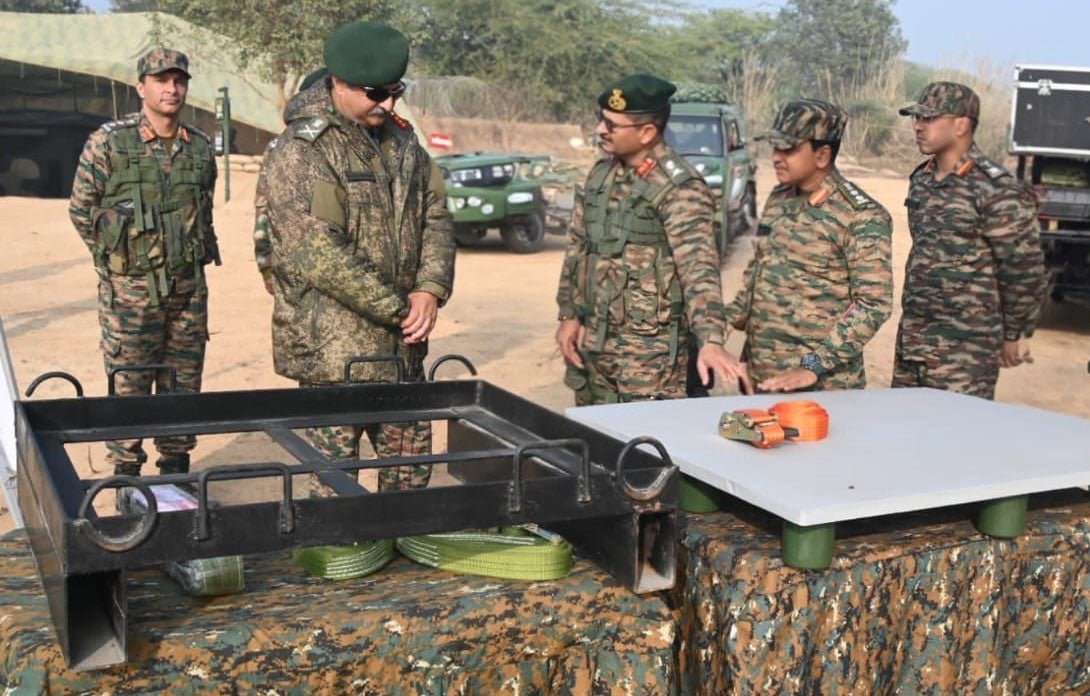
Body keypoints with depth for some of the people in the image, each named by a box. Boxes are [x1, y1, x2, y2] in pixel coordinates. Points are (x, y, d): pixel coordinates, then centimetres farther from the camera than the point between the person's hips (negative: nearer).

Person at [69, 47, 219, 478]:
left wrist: (198, 253, 13)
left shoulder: (200, 147, 6)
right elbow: (80, 209, 0)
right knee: (128, 386, 3)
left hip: (189, 286, 4)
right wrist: (114, 255, 2)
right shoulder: (108, 143, -7)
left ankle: (176, 465, 24)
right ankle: (126, 472, 15)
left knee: (184, 384, 11)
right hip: (130, 288, -4)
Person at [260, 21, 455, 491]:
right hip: (333, 349, -7)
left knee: (411, 470, 15)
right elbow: (321, 257, -20)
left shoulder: (400, 139, 11)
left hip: (403, 345, 7)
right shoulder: (300, 153, -13)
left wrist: (430, 289, -6)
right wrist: (399, 309, -16)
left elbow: (436, 215, 11)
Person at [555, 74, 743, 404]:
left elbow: (698, 269, -25)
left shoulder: (679, 188, -16)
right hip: (591, 340, 7)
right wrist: (569, 314, 8)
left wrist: (711, 340, -36)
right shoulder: (601, 172, 8)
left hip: (649, 350, -7)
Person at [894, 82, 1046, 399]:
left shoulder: (995, 190, -15)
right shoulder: (921, 179, 10)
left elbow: (1024, 271, -12)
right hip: (911, 339, 8)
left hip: (964, 351, -8)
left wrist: (1014, 336, -4)